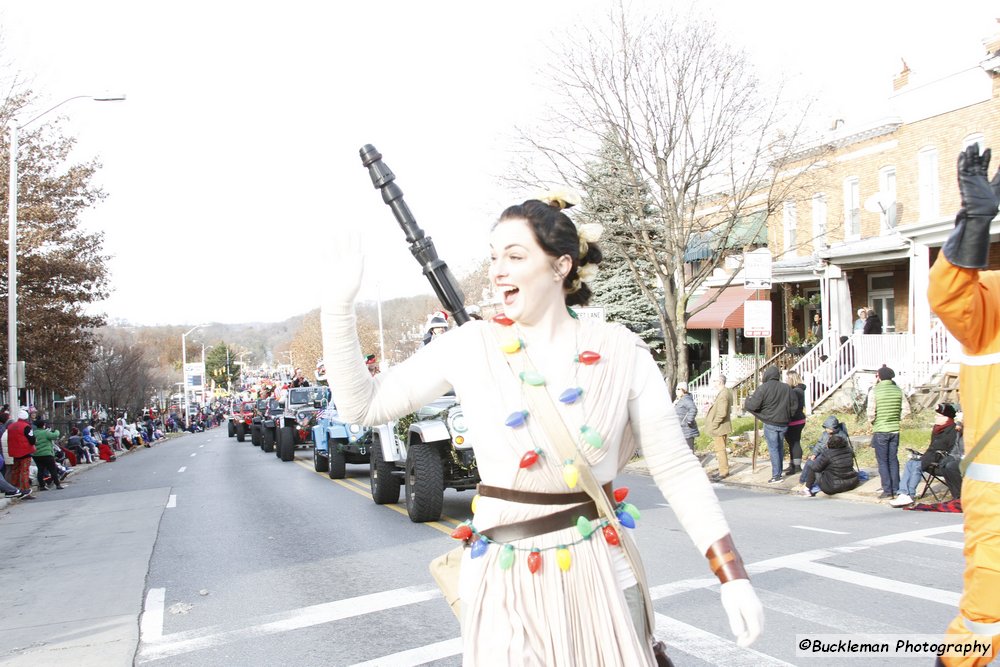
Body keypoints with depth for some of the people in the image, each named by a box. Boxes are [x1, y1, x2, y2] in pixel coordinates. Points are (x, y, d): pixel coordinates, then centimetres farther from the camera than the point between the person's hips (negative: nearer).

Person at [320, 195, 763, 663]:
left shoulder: (620, 352, -5)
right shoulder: (470, 347, -4)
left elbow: (676, 468, -3)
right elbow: (363, 403, 0)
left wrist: (733, 578, -6)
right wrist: (339, 301, -8)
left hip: (598, 576, 0)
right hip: (503, 585, 1)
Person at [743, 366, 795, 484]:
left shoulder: (763, 388, -14)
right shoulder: (787, 388, 4)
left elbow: (753, 405, -17)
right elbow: (793, 406, 8)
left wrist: (747, 400, 4)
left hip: (770, 423, -5)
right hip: (784, 423, 5)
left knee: (773, 448, 0)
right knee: (780, 447, 18)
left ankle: (776, 475, 0)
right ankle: (779, 472, 25)